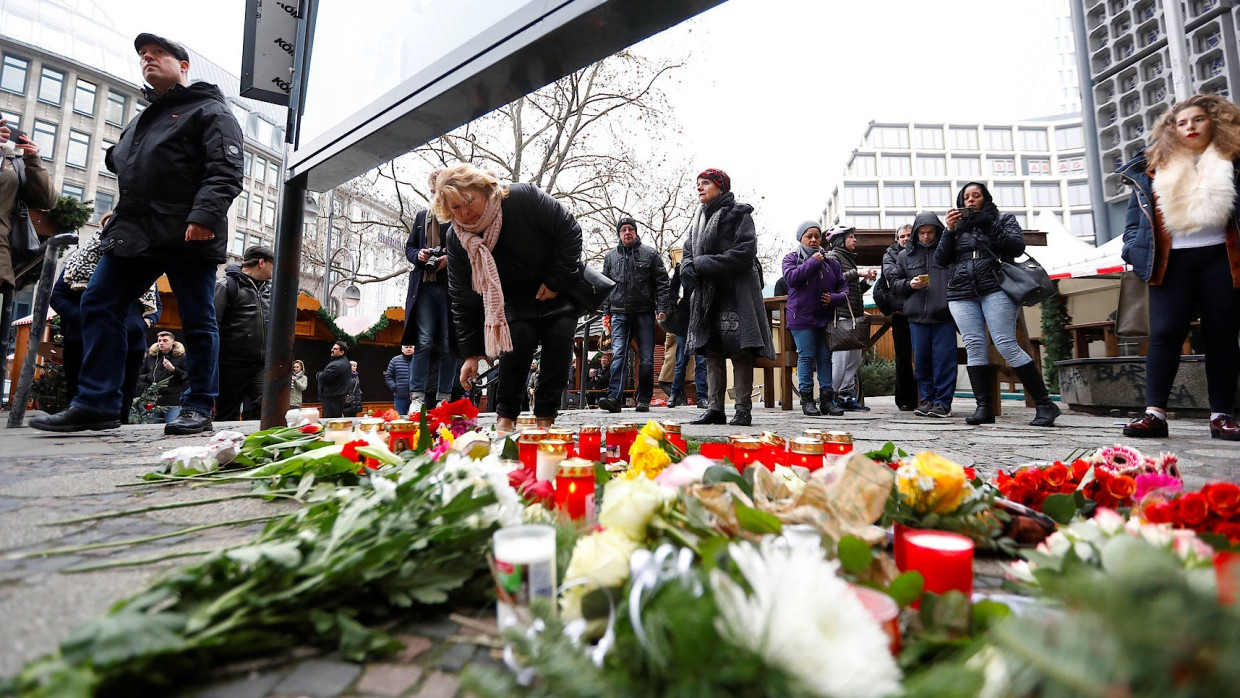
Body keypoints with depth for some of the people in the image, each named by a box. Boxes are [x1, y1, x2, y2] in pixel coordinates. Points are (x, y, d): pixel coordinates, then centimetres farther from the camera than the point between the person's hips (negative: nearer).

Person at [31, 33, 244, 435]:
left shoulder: (210, 111, 3)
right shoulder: (141, 120, 28)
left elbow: (225, 171, -12)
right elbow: (118, 162, 38)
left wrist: (205, 215, -25)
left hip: (189, 236, -8)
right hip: (133, 231, 8)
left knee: (197, 321, -4)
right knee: (98, 306, 3)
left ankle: (199, 408, 2)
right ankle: (96, 405, 6)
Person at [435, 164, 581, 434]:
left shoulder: (525, 198, -27)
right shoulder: (457, 240, -16)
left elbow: (570, 231, -19)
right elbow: (464, 299, -11)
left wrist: (556, 281, -21)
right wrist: (471, 352, -11)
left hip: (559, 289, -1)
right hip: (516, 298, 1)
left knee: (559, 343, -14)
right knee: (518, 339, -21)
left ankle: (545, 417, -4)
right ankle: (505, 415, -6)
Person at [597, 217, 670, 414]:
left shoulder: (650, 254, 7)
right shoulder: (611, 257, 15)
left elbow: (661, 282, 2)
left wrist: (662, 307, -9)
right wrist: (606, 312, 8)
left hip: (644, 312, -1)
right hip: (620, 313, 1)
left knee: (646, 358, 1)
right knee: (618, 355, -10)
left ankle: (644, 399, 9)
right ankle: (614, 397, -17)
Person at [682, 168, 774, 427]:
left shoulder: (739, 214, -1)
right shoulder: (698, 220, 21)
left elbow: (744, 252, -13)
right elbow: (689, 253, 17)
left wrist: (703, 264, -16)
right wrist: (688, 268, -8)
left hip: (736, 292, -6)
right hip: (706, 294, 7)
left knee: (740, 352, -8)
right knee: (712, 352, 4)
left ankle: (743, 409, -2)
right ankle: (715, 408, 7)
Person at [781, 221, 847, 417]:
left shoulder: (830, 262, 15)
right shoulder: (791, 258, 6)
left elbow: (844, 288, 14)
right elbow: (791, 277, -14)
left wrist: (835, 298, -7)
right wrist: (812, 262, -9)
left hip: (826, 318, 4)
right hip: (802, 318, -4)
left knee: (825, 358, 5)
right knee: (806, 357, -4)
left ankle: (827, 398, 11)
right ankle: (807, 399, 3)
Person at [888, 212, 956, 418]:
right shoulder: (904, 255, 14)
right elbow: (894, 283, 16)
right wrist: (909, 284, -5)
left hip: (944, 316, -3)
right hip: (917, 316, 3)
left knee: (944, 359, -2)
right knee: (921, 360, 6)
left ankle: (943, 402, 5)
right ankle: (927, 400, 16)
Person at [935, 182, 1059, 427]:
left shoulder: (1003, 219, 15)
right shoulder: (957, 226, 21)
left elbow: (1018, 247, -1)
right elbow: (940, 260, 11)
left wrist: (990, 225, -8)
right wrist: (949, 230, -1)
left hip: (996, 289, -3)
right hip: (961, 294, 3)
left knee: (1007, 345, -13)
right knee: (974, 347, -8)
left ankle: (1045, 404, -4)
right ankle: (984, 407, -8)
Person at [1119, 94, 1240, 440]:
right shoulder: (1155, 167, 11)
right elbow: (1137, 214, 11)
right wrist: (1135, 249, 0)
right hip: (1172, 262, 0)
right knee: (1164, 334, -6)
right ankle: (1154, 413, -7)